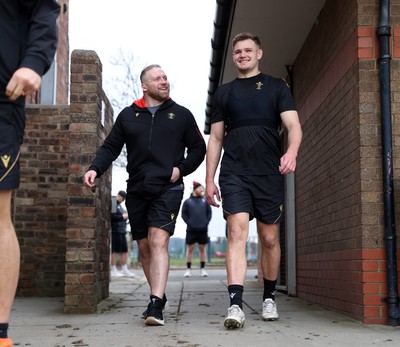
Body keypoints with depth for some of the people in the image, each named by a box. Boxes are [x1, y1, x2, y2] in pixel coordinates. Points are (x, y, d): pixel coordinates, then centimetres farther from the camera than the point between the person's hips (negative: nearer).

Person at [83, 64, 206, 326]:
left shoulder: (181, 115, 9)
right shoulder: (128, 115, 12)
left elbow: (198, 148, 13)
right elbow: (111, 147, 12)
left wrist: (182, 169, -4)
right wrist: (95, 169, -6)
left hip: (167, 189, -3)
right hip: (136, 191, 3)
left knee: (158, 242, -18)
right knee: (144, 246, 9)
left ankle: (156, 305, -22)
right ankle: (159, 298, 24)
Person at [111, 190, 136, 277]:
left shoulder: (119, 205, 23)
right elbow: (112, 216, -21)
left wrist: (126, 216, 8)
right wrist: (123, 216, -13)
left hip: (122, 231, 10)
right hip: (115, 231, -10)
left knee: (124, 251, 9)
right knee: (114, 251, -4)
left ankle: (124, 270, 15)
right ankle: (113, 271, 1)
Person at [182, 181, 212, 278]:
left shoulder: (205, 201, 10)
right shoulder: (187, 201, 5)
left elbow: (209, 213, 9)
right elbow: (184, 214, 2)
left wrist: (206, 223, -3)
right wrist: (189, 224, -8)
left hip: (203, 230, 2)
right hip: (191, 230, -2)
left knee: (202, 249, 5)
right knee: (190, 249, 0)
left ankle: (202, 269, 11)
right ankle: (188, 269, 6)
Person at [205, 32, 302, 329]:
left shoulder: (276, 87, 10)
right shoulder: (224, 93, 15)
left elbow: (294, 125, -3)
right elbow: (215, 139, 16)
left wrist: (292, 151, -25)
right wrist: (210, 179, 9)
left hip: (269, 173, 0)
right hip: (234, 173, 0)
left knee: (270, 238, 7)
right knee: (237, 232, -15)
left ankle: (269, 298, 25)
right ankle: (236, 305, -20)